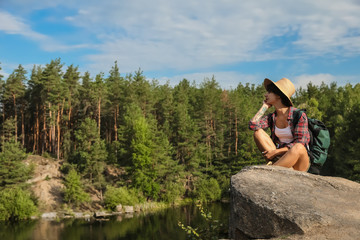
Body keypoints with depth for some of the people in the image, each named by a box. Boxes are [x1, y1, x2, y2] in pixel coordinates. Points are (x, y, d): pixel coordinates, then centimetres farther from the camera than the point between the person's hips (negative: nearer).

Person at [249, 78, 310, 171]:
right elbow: (252, 125, -12)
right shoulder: (271, 117, 6)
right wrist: (264, 107, 1)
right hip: (281, 158, 5)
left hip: (300, 163, -4)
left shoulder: (299, 115, -9)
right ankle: (276, 161, -25)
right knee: (258, 132, -9)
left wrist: (276, 151, -21)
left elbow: (300, 143, -16)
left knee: (298, 147, -39)